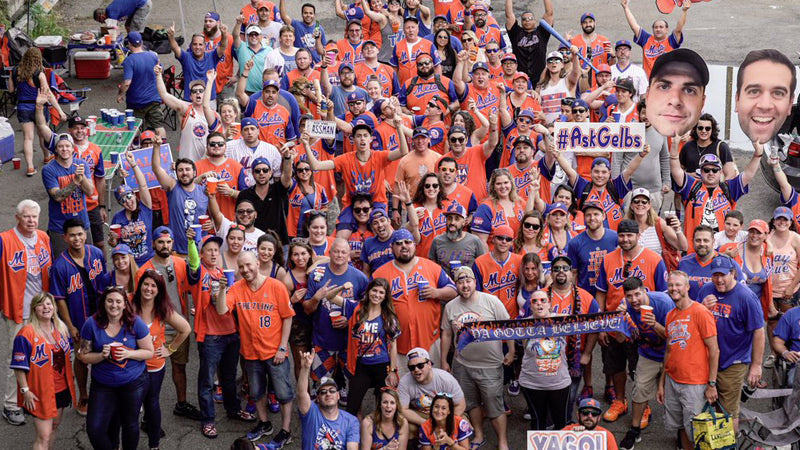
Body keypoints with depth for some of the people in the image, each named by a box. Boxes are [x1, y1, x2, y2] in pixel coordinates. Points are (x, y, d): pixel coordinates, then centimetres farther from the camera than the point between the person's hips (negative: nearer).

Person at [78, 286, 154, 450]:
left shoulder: (135, 323, -10)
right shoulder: (92, 324, -8)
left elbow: (149, 352, -5)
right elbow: (84, 356, -2)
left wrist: (128, 353, -21)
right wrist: (102, 356, -21)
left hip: (133, 382, -1)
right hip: (102, 384, 1)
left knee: (130, 425, 15)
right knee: (94, 429, -5)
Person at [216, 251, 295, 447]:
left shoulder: (276, 287, -13)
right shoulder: (237, 288, -4)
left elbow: (287, 318, -9)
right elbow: (221, 310, -14)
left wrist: (282, 348, -11)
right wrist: (222, 289, -28)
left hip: (275, 352, -4)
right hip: (251, 351, 4)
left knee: (284, 394, 4)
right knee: (257, 392, 21)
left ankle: (286, 431, 19)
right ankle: (264, 424, 41)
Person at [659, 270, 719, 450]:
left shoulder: (700, 312, -10)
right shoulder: (670, 316, 11)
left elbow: (714, 350, -11)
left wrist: (712, 384, -13)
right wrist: (662, 383, 16)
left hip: (695, 383, -6)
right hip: (672, 381, 6)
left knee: (694, 432, -1)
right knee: (680, 427, 11)